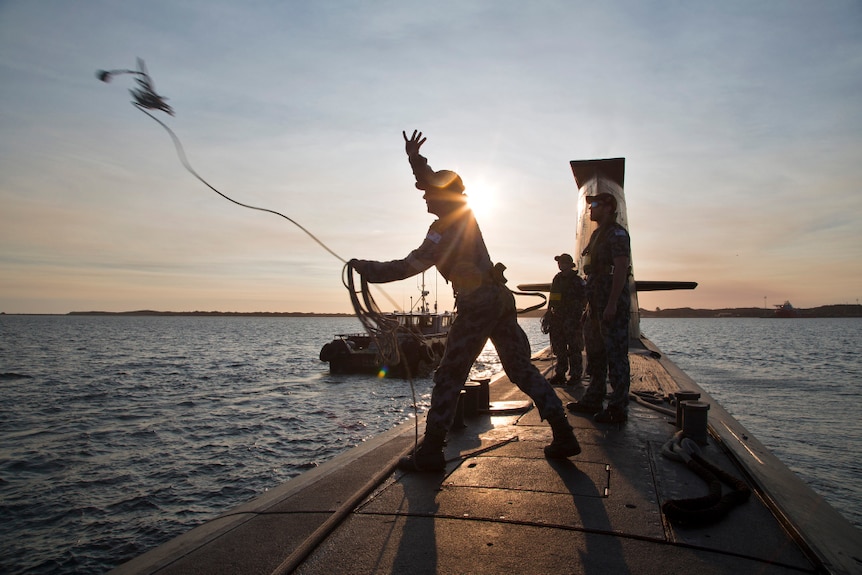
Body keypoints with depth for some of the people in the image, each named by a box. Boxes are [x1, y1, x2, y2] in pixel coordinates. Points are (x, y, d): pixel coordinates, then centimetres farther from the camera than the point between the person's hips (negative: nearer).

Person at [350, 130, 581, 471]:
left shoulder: (447, 230, -12)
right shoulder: (463, 214, 12)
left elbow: (409, 267, -17)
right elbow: (435, 183, 30)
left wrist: (367, 269, -9)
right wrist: (415, 159, 23)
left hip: (477, 304, -9)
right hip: (501, 298, 9)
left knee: (449, 377, -2)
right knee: (522, 370, 12)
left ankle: (430, 452, 4)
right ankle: (564, 436, 14)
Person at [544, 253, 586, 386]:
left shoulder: (577, 281, -3)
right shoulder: (556, 279, 15)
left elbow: (584, 299, -5)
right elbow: (552, 300, 20)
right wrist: (548, 315, 16)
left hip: (572, 320, -6)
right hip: (557, 319, 6)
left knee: (574, 349, -3)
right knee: (559, 348, 9)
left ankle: (575, 376, 3)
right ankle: (560, 375, 16)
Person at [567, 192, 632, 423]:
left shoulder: (617, 233, -9)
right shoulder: (598, 234, 20)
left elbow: (621, 269, -18)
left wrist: (612, 304, -24)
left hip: (613, 301, -10)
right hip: (598, 302, 10)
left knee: (616, 354, -6)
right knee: (595, 352, 14)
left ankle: (618, 408, 1)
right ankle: (593, 400, 25)